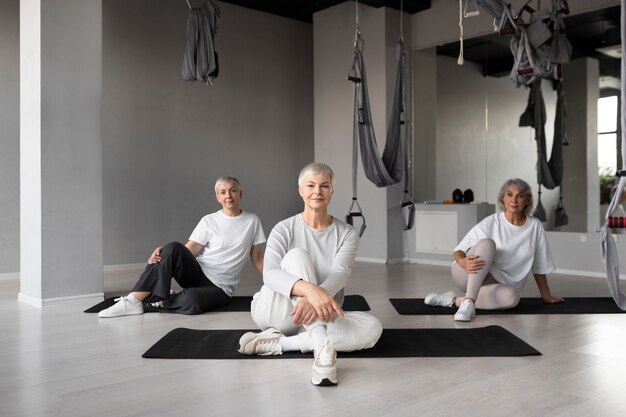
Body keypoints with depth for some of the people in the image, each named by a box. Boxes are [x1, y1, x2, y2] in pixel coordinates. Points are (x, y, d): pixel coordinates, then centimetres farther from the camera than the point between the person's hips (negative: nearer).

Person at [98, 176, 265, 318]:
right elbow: (189, 250, -5)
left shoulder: (252, 221, 4)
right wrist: (162, 251, -24)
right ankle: (133, 301, -25)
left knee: (192, 299, -37)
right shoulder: (209, 221, 3)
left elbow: (257, 258, 10)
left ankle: (158, 300, -8)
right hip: (198, 273, 1)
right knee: (173, 249, -30)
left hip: (219, 287, -1)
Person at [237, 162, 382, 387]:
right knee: (297, 255, -29)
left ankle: (278, 343, -28)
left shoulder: (347, 233, -2)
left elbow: (340, 274, -20)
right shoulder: (284, 229, -7)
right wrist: (311, 290, -46)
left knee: (372, 327, -26)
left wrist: (314, 299, -43)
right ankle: (322, 346, -45)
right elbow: (270, 274, -25)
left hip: (316, 318, 2)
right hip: (274, 312, -2)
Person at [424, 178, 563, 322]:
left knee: (512, 296, -36)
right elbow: (459, 250, -10)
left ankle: (453, 300, -21)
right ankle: (469, 302, -39)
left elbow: (540, 266, 10)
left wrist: (547, 296, 16)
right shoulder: (491, 222, -9)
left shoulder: (535, 226, 0)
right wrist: (463, 261, -33)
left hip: (496, 284, 3)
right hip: (468, 274, -2)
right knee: (487, 243, -32)